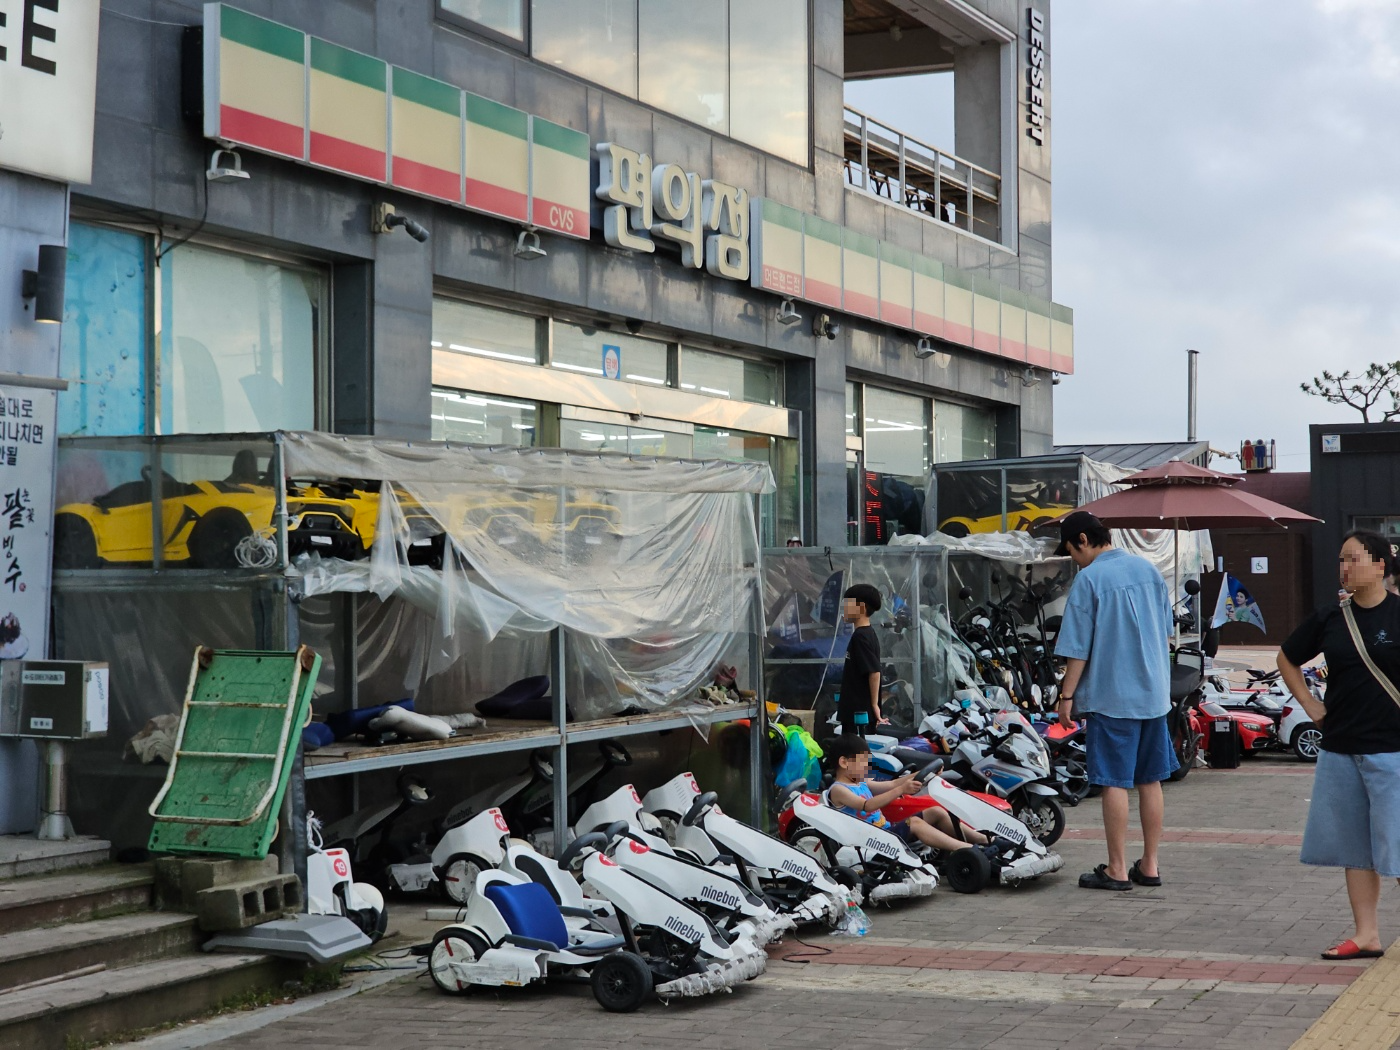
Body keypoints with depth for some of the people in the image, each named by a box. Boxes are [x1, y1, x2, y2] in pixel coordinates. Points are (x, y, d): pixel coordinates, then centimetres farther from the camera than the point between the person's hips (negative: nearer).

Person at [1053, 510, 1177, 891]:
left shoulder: (1089, 579, -12)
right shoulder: (1148, 569, 8)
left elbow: (1078, 647, -12)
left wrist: (1067, 695, -3)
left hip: (1111, 695, -7)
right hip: (1154, 692, 7)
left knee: (1115, 782, -2)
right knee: (1150, 780, 11)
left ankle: (1117, 870, 2)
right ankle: (1149, 866, 16)